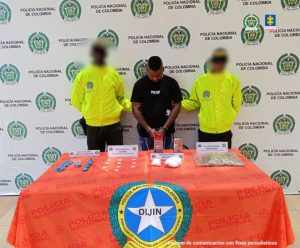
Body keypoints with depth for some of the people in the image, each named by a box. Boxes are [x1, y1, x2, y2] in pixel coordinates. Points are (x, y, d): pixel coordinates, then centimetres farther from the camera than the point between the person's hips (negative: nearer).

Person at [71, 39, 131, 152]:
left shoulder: (114, 74, 3)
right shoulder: (82, 75, 0)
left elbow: (120, 98, 10)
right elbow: (76, 100, 7)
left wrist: (130, 106, -6)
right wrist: (89, 112, 5)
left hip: (113, 124, 0)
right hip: (92, 125, 0)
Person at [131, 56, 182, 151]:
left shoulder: (171, 83, -2)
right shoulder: (140, 84, -2)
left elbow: (177, 106, -2)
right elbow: (136, 108, -3)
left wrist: (164, 128, -10)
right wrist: (148, 129, -11)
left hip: (166, 132, 0)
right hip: (146, 132, 0)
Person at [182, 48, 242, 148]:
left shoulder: (233, 81, -2)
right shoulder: (200, 80, -1)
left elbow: (236, 105, 4)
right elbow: (194, 103, 7)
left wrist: (227, 119, 0)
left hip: (224, 132, 1)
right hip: (205, 131, 0)